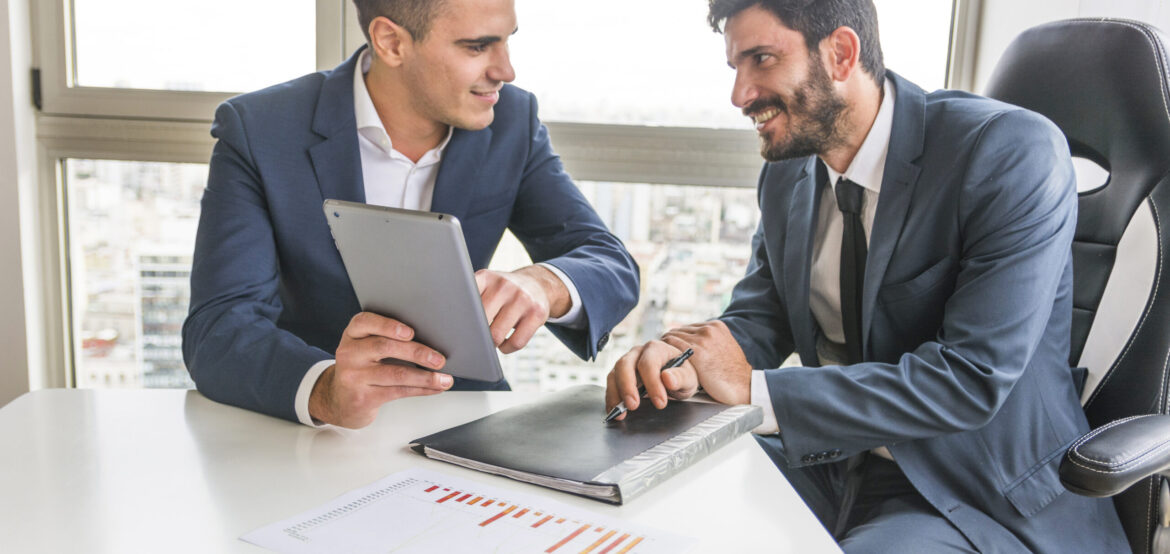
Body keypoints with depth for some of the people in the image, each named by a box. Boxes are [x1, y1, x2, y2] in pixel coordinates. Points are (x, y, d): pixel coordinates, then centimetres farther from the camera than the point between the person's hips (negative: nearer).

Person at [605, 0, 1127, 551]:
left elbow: (974, 379, -25)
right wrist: (680, 359, -20)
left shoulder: (1012, 150, -18)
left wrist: (757, 391, -27)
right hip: (831, 461, 6)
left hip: (979, 499, -5)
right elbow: (756, 316, 5)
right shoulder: (786, 175, 3)